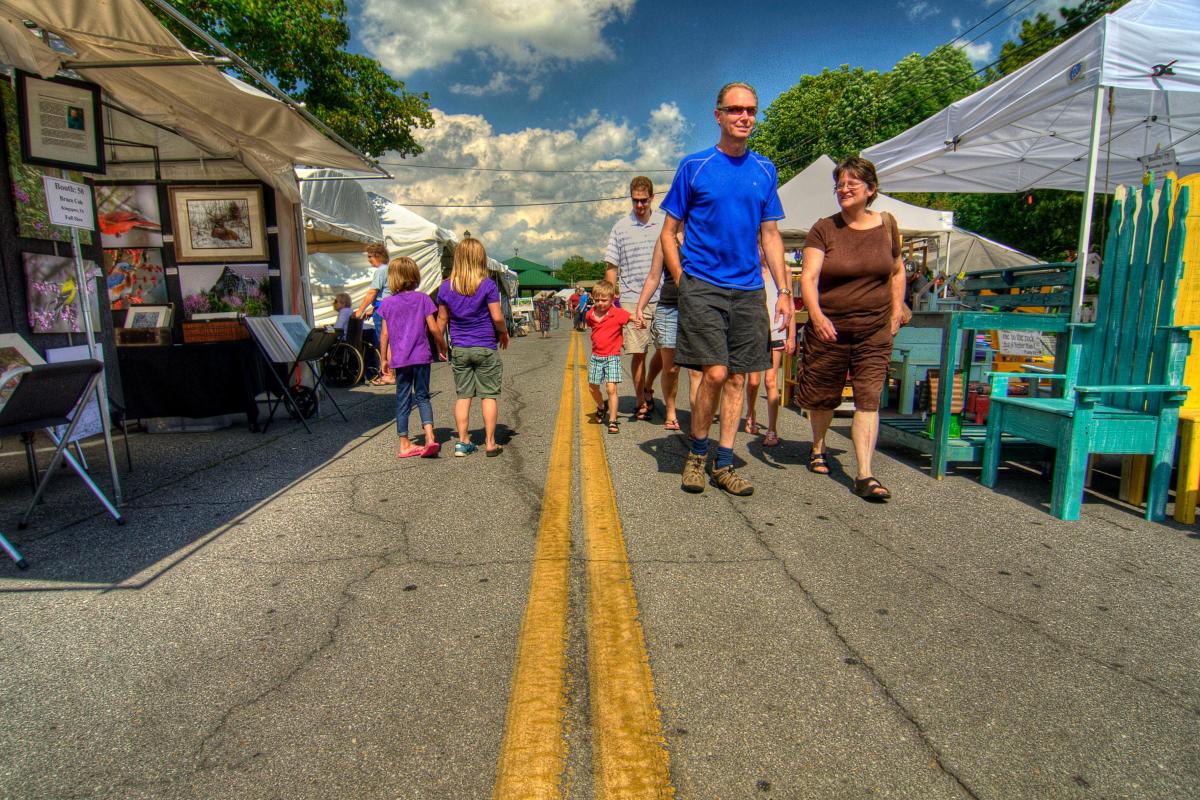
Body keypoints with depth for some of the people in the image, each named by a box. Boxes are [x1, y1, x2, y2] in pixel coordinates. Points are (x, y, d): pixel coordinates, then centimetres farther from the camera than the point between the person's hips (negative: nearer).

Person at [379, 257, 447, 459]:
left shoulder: (387, 303, 2)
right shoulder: (423, 299, -2)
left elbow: (385, 334, 2)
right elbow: (434, 329, -6)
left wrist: (384, 359, 11)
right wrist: (442, 349, 8)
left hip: (399, 359, 1)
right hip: (421, 357, -1)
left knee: (402, 400, 9)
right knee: (422, 397, 9)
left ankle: (404, 444, 13)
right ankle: (429, 437, -9)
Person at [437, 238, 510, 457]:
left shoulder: (446, 287, 2)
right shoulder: (488, 285, -8)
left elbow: (442, 319, 6)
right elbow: (497, 317, -10)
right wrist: (504, 333, 8)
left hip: (459, 349, 3)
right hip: (485, 348, -3)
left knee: (463, 395, 9)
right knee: (489, 395, 3)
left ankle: (462, 442, 11)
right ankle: (490, 443, 6)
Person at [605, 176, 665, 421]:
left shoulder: (665, 223, 9)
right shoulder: (621, 227, 6)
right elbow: (611, 266, 7)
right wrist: (612, 296, -1)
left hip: (663, 298, 2)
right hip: (632, 299, -2)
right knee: (638, 352, -1)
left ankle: (648, 387, 28)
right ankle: (641, 401, 14)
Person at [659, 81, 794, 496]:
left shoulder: (765, 169, 12)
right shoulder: (694, 165, 2)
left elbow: (770, 235, 15)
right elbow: (668, 233, 5)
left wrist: (783, 291, 7)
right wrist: (684, 283, -5)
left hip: (748, 289, 4)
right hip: (703, 286, -4)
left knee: (737, 378, 5)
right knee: (715, 373, -12)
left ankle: (724, 465, 16)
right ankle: (696, 454, 11)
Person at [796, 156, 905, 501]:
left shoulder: (886, 225, 6)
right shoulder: (823, 229, -2)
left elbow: (897, 271, 19)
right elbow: (808, 276, -12)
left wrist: (896, 313, 11)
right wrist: (816, 315, -28)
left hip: (874, 331, 1)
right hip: (828, 328, -1)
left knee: (869, 399, -7)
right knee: (823, 395, 11)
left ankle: (864, 475, -5)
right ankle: (818, 448, 39)